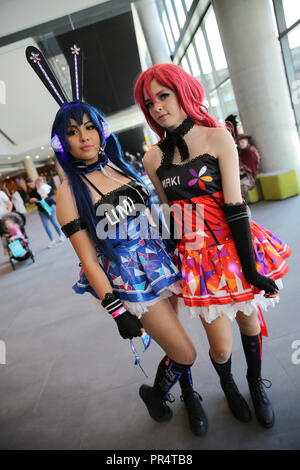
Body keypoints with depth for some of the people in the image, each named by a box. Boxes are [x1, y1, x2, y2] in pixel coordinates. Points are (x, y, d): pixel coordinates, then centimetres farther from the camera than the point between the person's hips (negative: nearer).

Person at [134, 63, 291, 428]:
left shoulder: (217, 137, -7)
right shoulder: (153, 158, 1)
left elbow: (235, 206, -13)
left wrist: (250, 266, -15)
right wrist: (175, 260, 13)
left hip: (235, 243, 0)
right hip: (195, 252, 1)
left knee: (248, 317, 16)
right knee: (221, 346, 3)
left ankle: (256, 385, 47)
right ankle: (227, 385, 41)